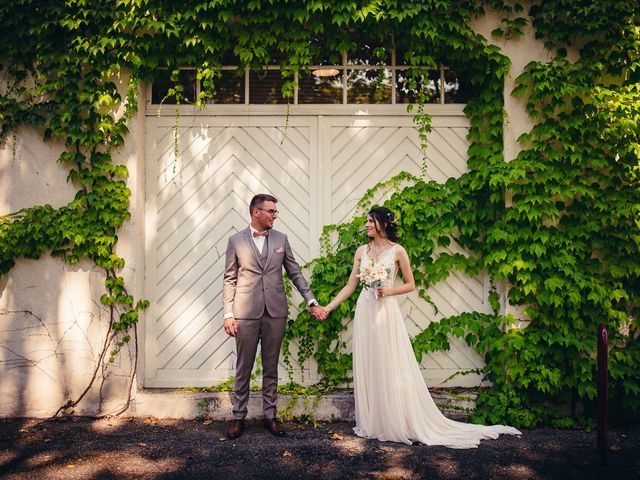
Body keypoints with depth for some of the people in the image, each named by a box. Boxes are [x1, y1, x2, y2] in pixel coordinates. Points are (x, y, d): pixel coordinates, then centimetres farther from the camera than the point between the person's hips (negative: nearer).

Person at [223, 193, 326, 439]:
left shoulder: (281, 239, 7)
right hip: (246, 314, -2)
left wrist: (312, 302, 2)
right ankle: (238, 416, 21)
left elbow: (295, 273, 9)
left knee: (271, 367, 10)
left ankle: (270, 416, 22)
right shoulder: (236, 240, 1)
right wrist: (228, 314, -5)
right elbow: (229, 280, 1)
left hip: (275, 312, 2)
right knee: (243, 368, 7)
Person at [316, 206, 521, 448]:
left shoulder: (397, 251, -2)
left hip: (386, 313, -4)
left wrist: (390, 290, -13)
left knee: (391, 368, 1)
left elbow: (410, 285, 4)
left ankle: (398, 423, 14)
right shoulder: (362, 251, 8)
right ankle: (371, 424, 20)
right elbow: (350, 285, 9)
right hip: (364, 312, 4)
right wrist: (328, 307, 3)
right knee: (367, 368, 8)